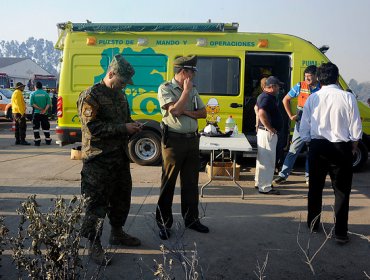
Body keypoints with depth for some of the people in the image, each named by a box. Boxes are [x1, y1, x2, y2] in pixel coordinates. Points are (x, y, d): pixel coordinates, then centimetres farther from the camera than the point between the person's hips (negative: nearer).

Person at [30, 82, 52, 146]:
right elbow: (48, 103, -6)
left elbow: (32, 103, -9)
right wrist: (44, 110, -11)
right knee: (46, 127, 10)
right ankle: (48, 140, 14)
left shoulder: (33, 94, 0)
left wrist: (39, 108, -10)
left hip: (36, 113, -2)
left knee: (36, 127, 4)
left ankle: (37, 141, 0)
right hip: (44, 114, 2)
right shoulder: (45, 93, 3)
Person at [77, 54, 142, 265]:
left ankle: (117, 233, 36)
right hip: (99, 160, -9)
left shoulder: (119, 94, 15)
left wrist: (132, 126, 5)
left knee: (122, 196, 18)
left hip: (120, 156, 9)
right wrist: (123, 128, -21)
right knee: (97, 202, -2)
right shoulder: (91, 96, -12)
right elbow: (93, 128, -20)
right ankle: (94, 244, 10)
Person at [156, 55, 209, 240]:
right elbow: (174, 110, -19)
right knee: (168, 183, 2)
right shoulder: (165, 88, -5)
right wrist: (186, 90, -11)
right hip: (174, 140, -6)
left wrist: (186, 112, -7)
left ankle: (191, 219, 26)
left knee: (191, 182, 13)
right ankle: (164, 222, 14)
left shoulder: (193, 90, 13)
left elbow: (203, 113, 10)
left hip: (192, 140, 6)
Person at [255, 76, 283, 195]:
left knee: (262, 158, 18)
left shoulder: (263, 96, 14)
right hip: (268, 133, -11)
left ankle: (259, 183, 29)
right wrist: (270, 128, -23)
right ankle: (265, 187, 0)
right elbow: (261, 114, -33)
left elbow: (257, 108, 30)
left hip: (263, 131, 11)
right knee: (268, 160, -6)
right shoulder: (267, 97, -19)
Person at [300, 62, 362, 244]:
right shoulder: (348, 97, -9)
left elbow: (304, 128, 0)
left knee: (315, 188, 17)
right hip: (341, 148, -2)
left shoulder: (312, 98, -3)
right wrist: (352, 147, 10)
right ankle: (340, 233, 10)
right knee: (342, 191, 8)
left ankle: (313, 224, 30)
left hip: (317, 147, 2)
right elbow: (356, 129, -6)